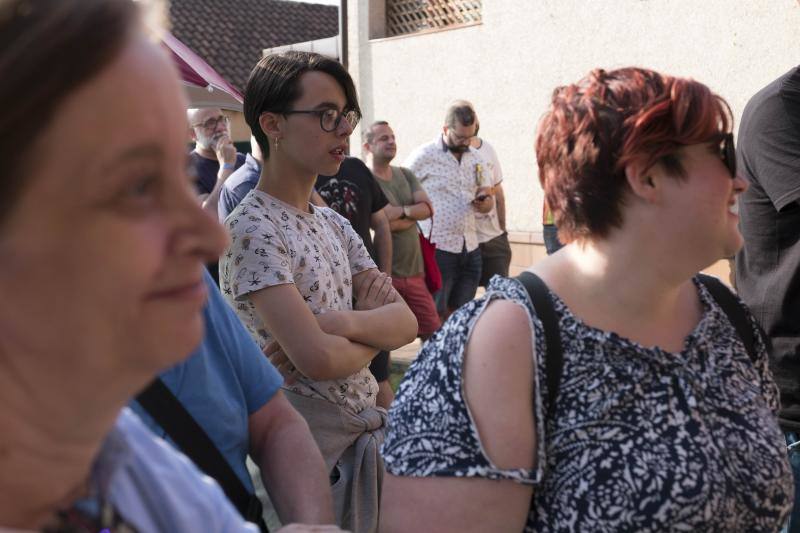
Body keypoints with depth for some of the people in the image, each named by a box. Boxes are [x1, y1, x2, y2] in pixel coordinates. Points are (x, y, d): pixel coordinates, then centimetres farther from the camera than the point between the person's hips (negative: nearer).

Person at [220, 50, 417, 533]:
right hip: (318, 450, -8)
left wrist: (338, 321, -20)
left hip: (370, 429, 8)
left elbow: (407, 322, -1)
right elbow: (318, 358, -29)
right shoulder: (252, 227, -19)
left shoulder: (334, 223, 7)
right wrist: (374, 332, -8)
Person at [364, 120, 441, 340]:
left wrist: (400, 211, -11)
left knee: (434, 334, 9)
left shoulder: (406, 175, 14)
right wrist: (411, 216, -6)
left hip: (414, 271, 7)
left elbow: (427, 208, 3)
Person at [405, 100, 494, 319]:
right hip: (438, 247, -6)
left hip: (470, 249, 6)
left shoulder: (476, 159, 12)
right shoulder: (424, 155, -6)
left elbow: (488, 198, 16)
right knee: (435, 316, 0)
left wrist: (485, 202, -6)